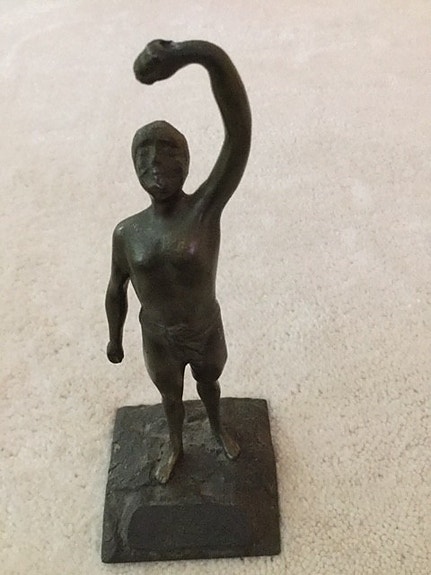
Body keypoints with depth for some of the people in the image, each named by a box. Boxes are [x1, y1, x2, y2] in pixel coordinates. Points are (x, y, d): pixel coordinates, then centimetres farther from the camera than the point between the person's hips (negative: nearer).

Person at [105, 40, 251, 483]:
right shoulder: (127, 233, -19)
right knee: (171, 397, 29)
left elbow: (240, 131, -45)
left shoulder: (206, 209, -29)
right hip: (159, 342, 1)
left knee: (209, 385, 30)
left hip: (207, 333, -1)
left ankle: (217, 429, 63)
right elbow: (117, 290, 0)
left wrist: (195, 53, -59)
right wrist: (115, 339, 12)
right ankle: (175, 444, 61)